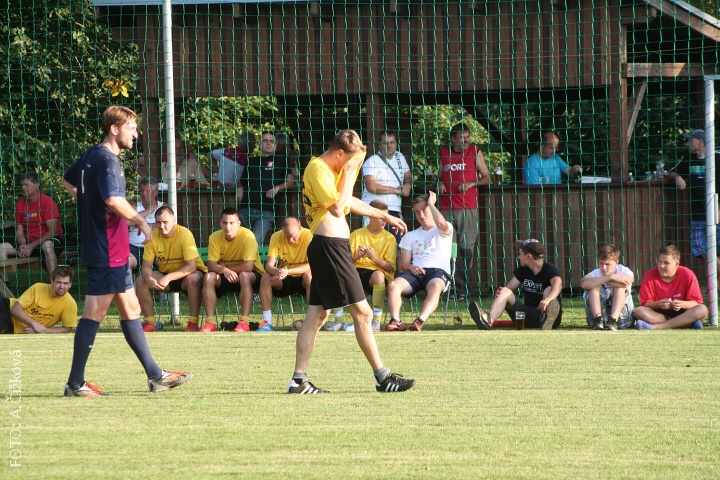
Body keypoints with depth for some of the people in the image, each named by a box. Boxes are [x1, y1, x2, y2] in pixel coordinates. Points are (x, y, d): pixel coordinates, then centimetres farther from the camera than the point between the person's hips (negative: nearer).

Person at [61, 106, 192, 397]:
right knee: (95, 313, -7)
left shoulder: (91, 156, 14)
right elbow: (113, 200, -29)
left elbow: (68, 181, 31)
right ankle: (75, 383, -5)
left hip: (113, 251, 10)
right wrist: (140, 221, -16)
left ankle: (155, 375, 18)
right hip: (108, 251, -10)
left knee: (130, 309, 13)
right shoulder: (106, 160, -16)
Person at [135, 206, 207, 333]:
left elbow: (192, 266, -30)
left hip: (187, 274, -4)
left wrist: (169, 278, -41)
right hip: (165, 274, 4)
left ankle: (193, 322, -28)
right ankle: (150, 323, -9)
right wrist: (149, 279, -35)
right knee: (141, 282, -17)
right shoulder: (153, 237, -11)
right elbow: (146, 266, -10)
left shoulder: (185, 234, -24)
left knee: (192, 279, -38)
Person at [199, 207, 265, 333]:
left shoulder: (247, 236, -23)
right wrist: (224, 270, -36)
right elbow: (211, 265, -15)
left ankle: (244, 322, -37)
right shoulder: (215, 237, -9)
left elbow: (248, 266, -31)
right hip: (225, 277, 4)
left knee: (245, 276, -38)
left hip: (252, 276, -4)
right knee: (209, 277, -25)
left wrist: (227, 267, -18)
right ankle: (210, 322, -23)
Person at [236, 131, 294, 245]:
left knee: (255, 242, -20)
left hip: (266, 211, -4)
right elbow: (242, 181, 30)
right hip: (246, 210, 4)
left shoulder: (281, 160, 14)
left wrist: (277, 188, -11)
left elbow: (289, 182, 8)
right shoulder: (252, 161, 24)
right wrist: (240, 189, 7)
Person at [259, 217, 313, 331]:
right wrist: (277, 272, -43)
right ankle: (267, 322, -23)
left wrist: (288, 271, -42)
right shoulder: (276, 237, -13)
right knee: (265, 278, -25)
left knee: (309, 276, -36)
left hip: (302, 279, -2)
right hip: (284, 280, 3)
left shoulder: (309, 236, -21)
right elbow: (269, 265, -18)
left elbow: (311, 265, -29)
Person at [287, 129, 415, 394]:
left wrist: (384, 216, 40)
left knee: (317, 314, 8)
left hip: (327, 246, 11)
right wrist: (349, 173, -13)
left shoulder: (326, 170, 20)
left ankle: (299, 380, 5)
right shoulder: (318, 169, -12)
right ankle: (382, 377, -4)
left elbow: (348, 202, 34)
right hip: (330, 245, -11)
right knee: (362, 312, -7)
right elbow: (337, 208, -22)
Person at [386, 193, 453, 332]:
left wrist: (430, 203, 3)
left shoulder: (444, 230, 15)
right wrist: (411, 267, -7)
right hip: (415, 271, 4)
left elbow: (441, 223, -13)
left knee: (435, 286, -41)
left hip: (438, 270, -4)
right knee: (393, 285, -29)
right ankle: (395, 321, -43)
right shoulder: (410, 236, 27)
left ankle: (420, 321, -57)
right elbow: (403, 264, 19)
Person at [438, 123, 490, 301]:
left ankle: (462, 290, -1)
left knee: (466, 249, -6)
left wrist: (471, 184, -9)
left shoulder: (475, 152, 6)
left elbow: (487, 178, 7)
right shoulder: (444, 154, 13)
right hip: (447, 209, 2)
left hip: (468, 208, -2)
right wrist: (440, 184, 4)